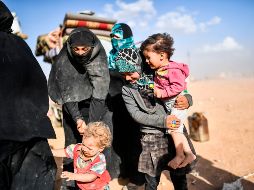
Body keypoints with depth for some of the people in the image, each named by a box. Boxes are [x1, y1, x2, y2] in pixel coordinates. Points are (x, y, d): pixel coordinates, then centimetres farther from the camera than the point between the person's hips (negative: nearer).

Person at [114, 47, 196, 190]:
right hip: (152, 139, 0)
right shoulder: (127, 90, 1)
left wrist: (188, 100, -18)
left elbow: (183, 93, 6)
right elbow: (136, 115, -8)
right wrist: (162, 121, -19)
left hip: (175, 133, 0)